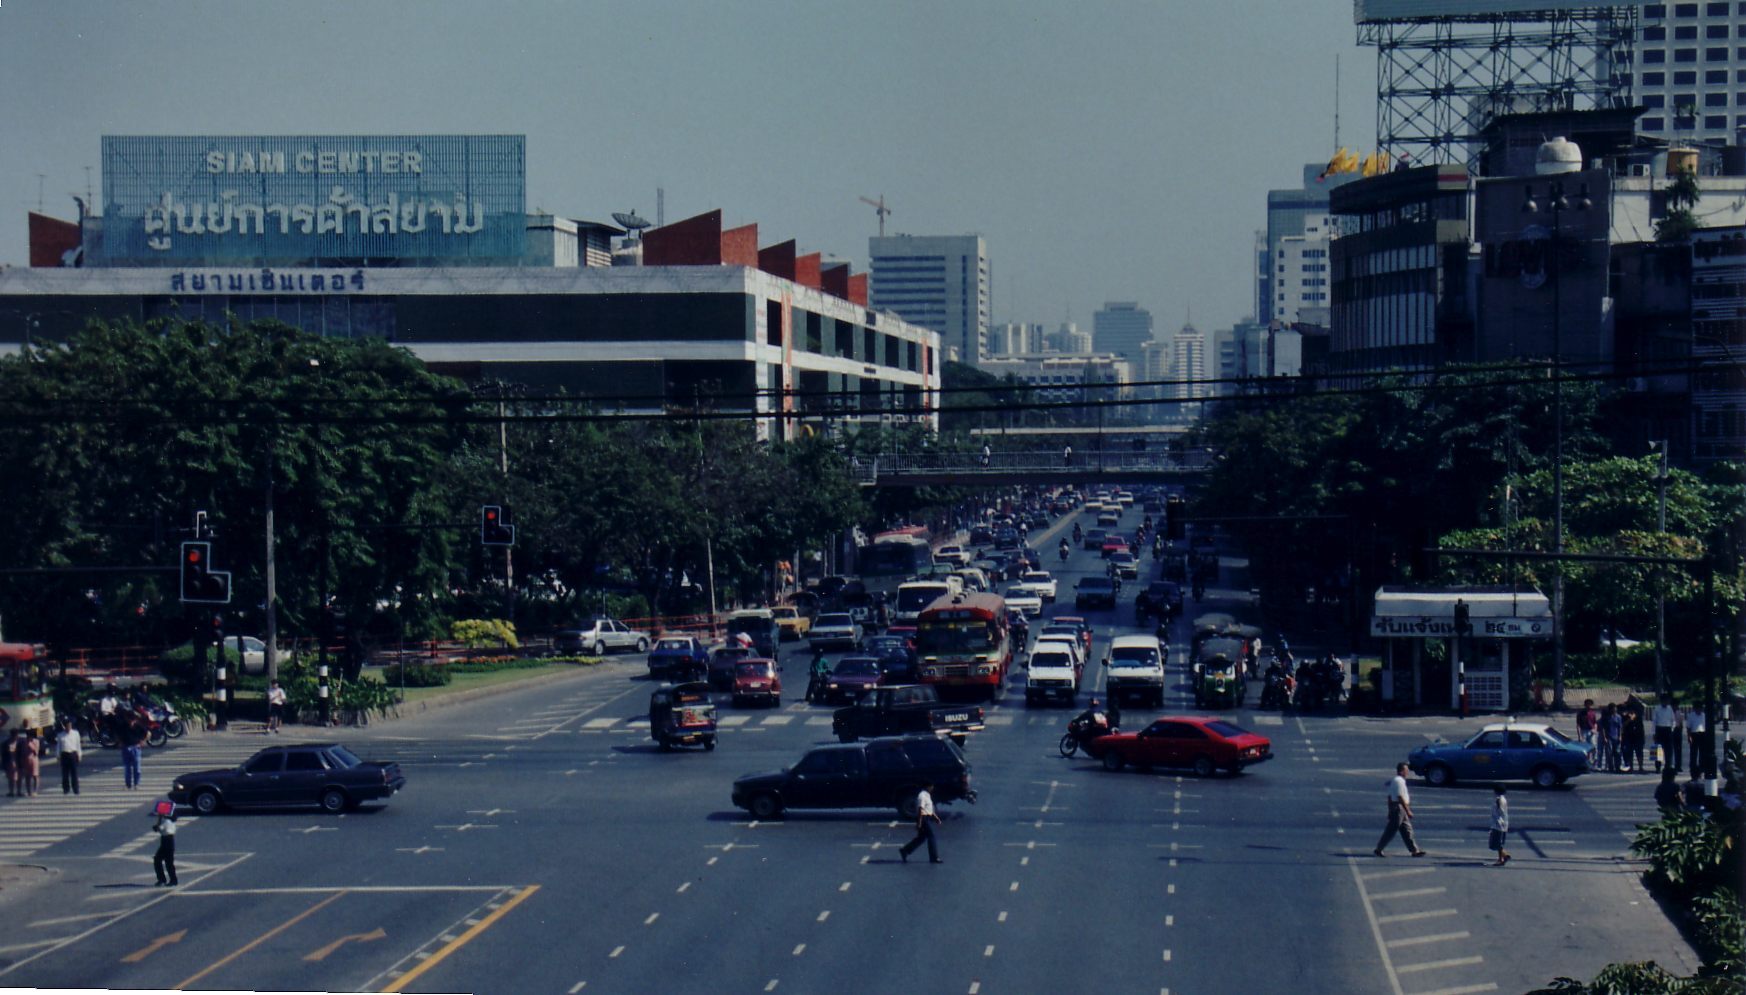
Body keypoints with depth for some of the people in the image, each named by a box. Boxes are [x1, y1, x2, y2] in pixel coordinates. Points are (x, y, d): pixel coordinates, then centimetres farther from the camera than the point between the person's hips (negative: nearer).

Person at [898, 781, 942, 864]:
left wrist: (935, 817, 19)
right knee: (931, 837, -6)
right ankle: (934, 858, -1)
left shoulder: (927, 795, 15)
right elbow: (920, 810, -22)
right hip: (923, 818, -10)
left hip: (927, 818, 10)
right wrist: (919, 823, -25)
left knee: (921, 838, 14)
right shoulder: (922, 796, -17)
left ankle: (905, 851, 19)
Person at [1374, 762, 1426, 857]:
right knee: (1391, 831, -5)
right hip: (1399, 808, -10)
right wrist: (1408, 811, -20)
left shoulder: (1394, 781, 14)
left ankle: (1414, 850, 11)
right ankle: (1379, 849, 1)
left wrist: (1390, 810, 21)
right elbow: (1400, 797, -22)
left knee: (1407, 830, 10)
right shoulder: (1399, 781, -17)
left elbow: (1390, 797, 18)